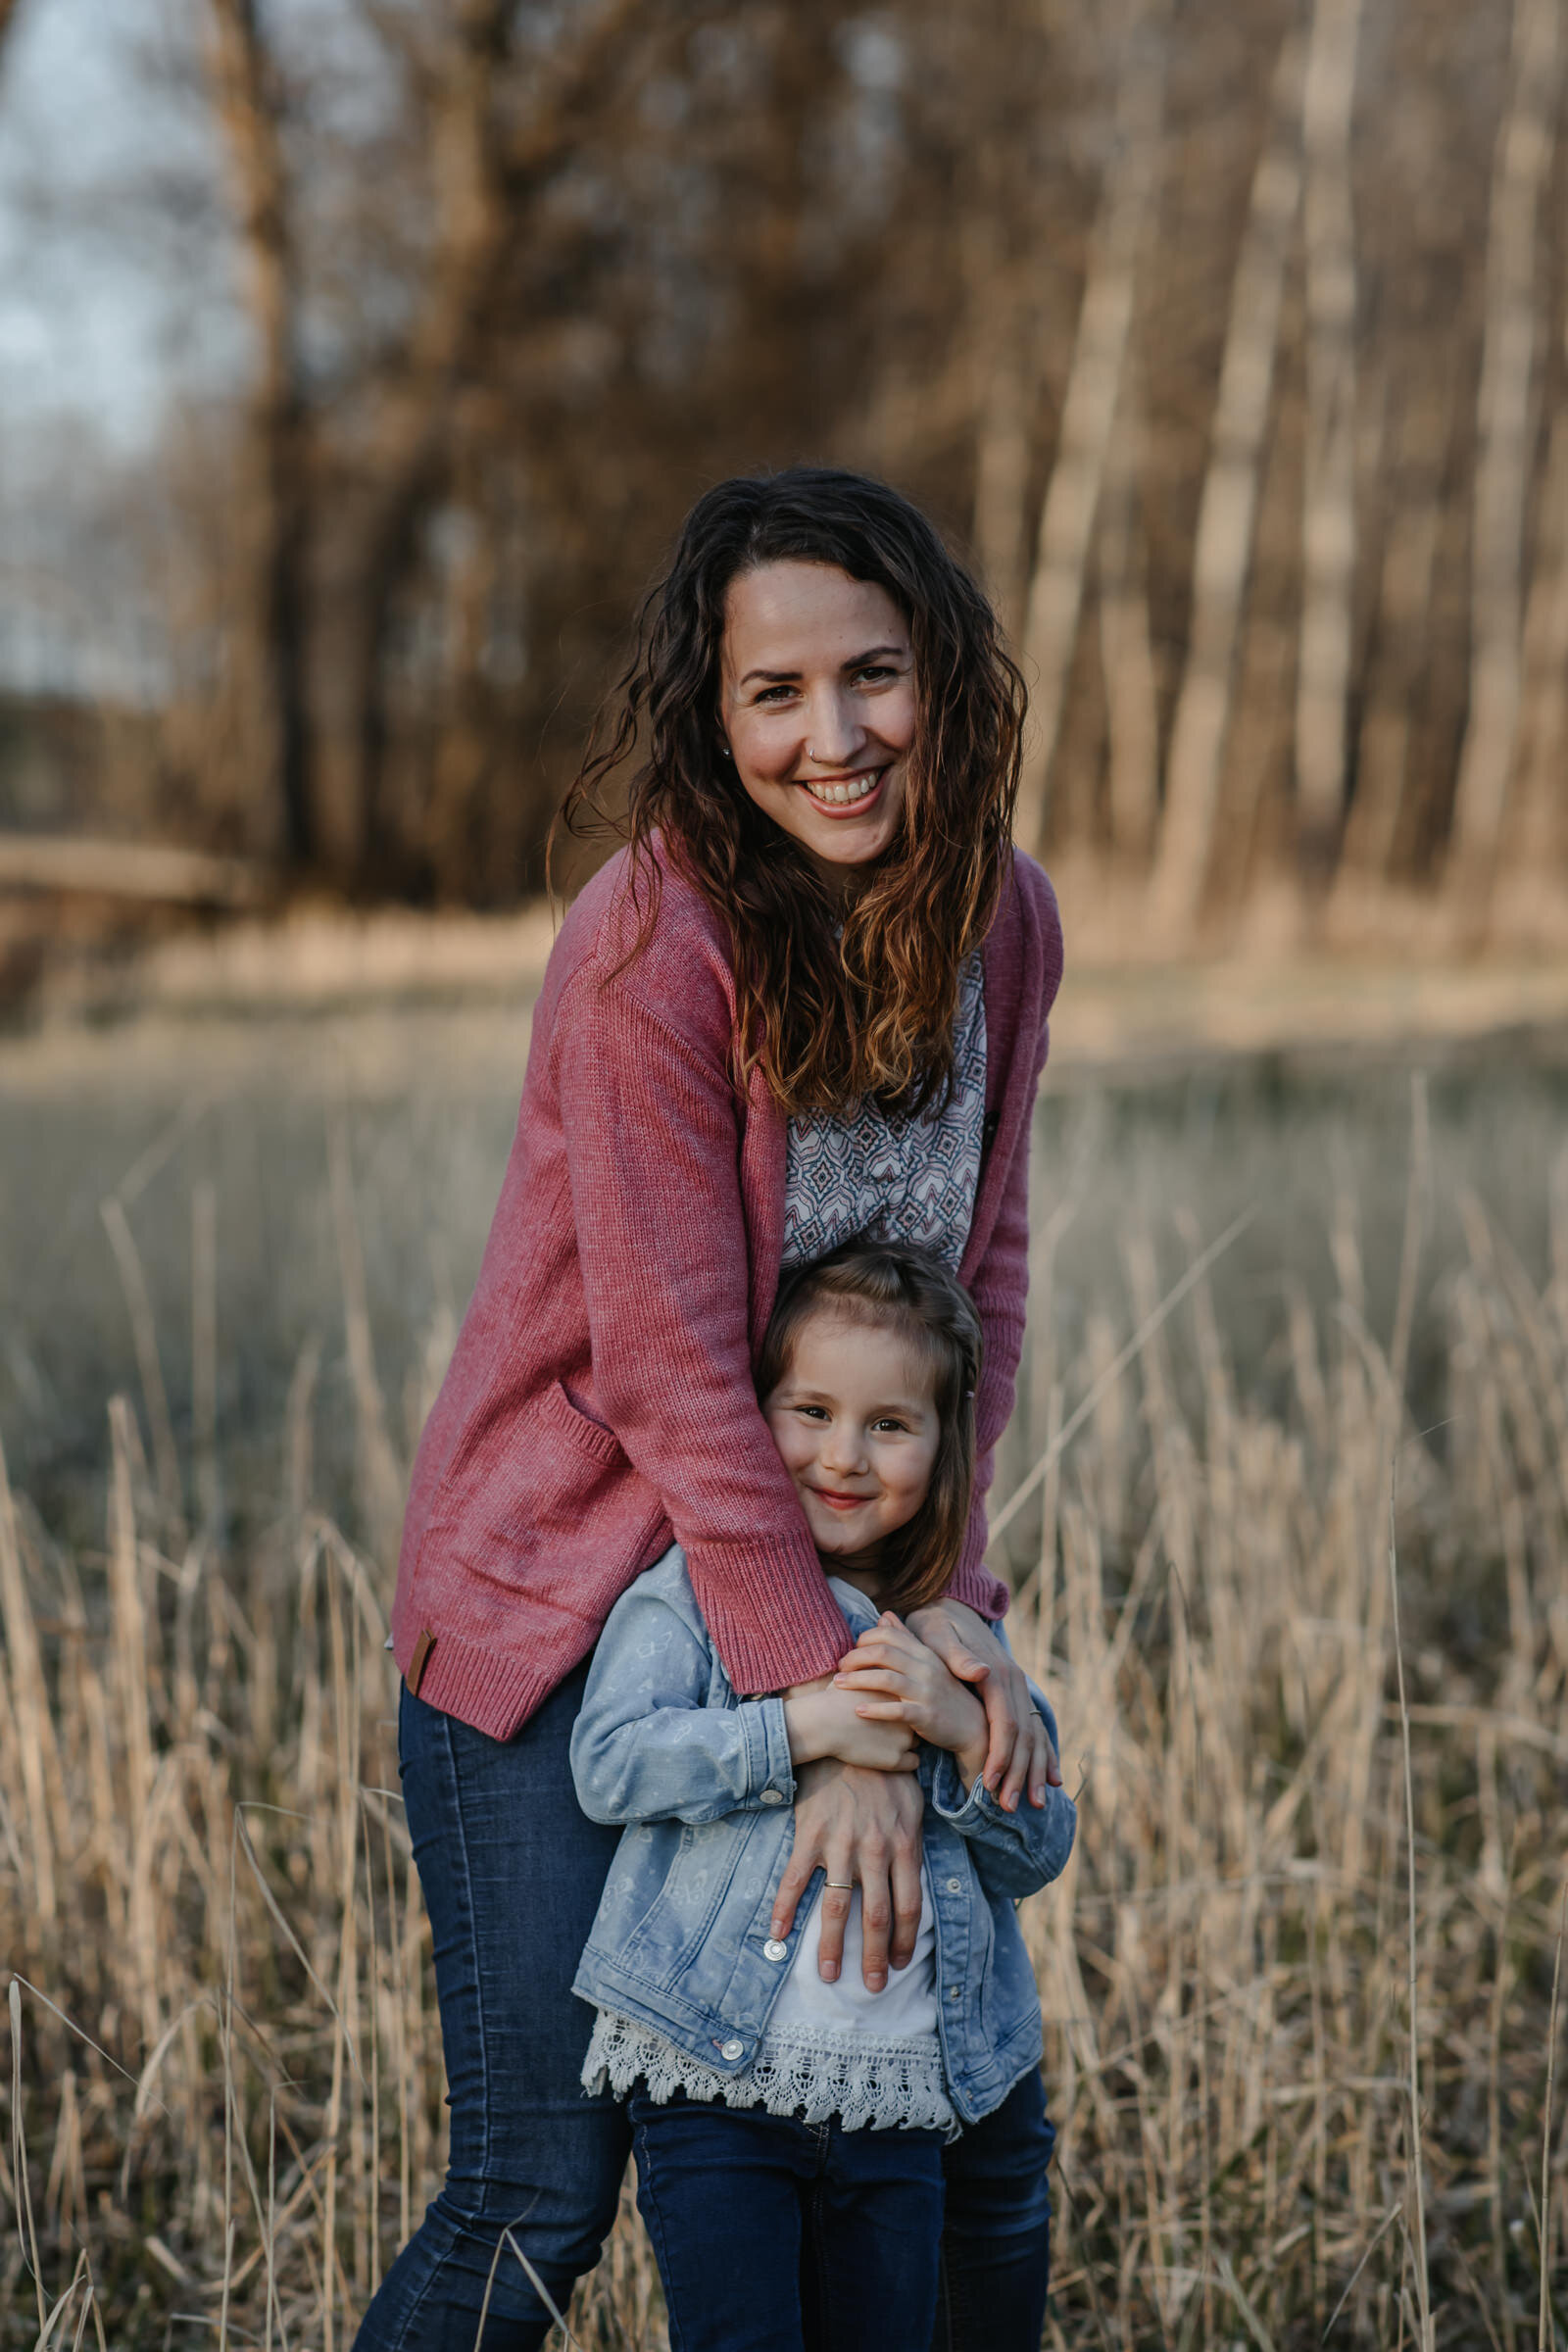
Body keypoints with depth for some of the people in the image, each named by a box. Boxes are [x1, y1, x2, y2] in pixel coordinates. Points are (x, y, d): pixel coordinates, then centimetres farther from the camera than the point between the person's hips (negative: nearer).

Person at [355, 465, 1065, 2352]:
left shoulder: (1002, 922, -2)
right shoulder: (651, 946, -22)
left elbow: (978, 1275, 3)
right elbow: (671, 1369, -22)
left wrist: (944, 1593, -10)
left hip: (840, 1573, 6)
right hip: (564, 1595, -6)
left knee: (985, 2140, 10)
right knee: (540, 2199, -3)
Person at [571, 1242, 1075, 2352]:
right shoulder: (692, 1591, -2)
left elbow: (1037, 1854, 8)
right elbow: (609, 1763, -15)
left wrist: (964, 1732, -11)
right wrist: (805, 1726, -20)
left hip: (899, 2101, 4)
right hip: (716, 2086, -4)